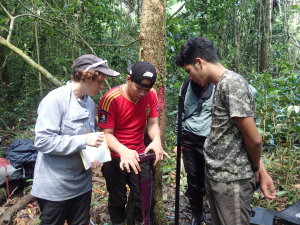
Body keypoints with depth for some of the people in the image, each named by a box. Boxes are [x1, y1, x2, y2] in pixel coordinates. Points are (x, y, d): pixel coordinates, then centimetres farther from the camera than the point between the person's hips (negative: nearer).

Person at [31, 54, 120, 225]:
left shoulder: (90, 102, 3)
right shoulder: (55, 100, -20)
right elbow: (43, 141, -24)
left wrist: (96, 150, -4)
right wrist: (84, 140, -26)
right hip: (55, 187, -6)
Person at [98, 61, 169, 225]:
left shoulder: (151, 95, -9)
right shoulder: (111, 99, -23)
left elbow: (153, 123, -6)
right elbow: (107, 133, -22)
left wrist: (157, 140, -29)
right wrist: (123, 151, -41)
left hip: (139, 156, 3)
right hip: (115, 158, -3)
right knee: (117, 200, 15)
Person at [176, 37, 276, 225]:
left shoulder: (232, 83, -19)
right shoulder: (221, 85, 10)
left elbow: (254, 139, -19)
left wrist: (256, 169, 0)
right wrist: (260, 168, 7)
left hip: (231, 180, -8)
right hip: (214, 175, 9)